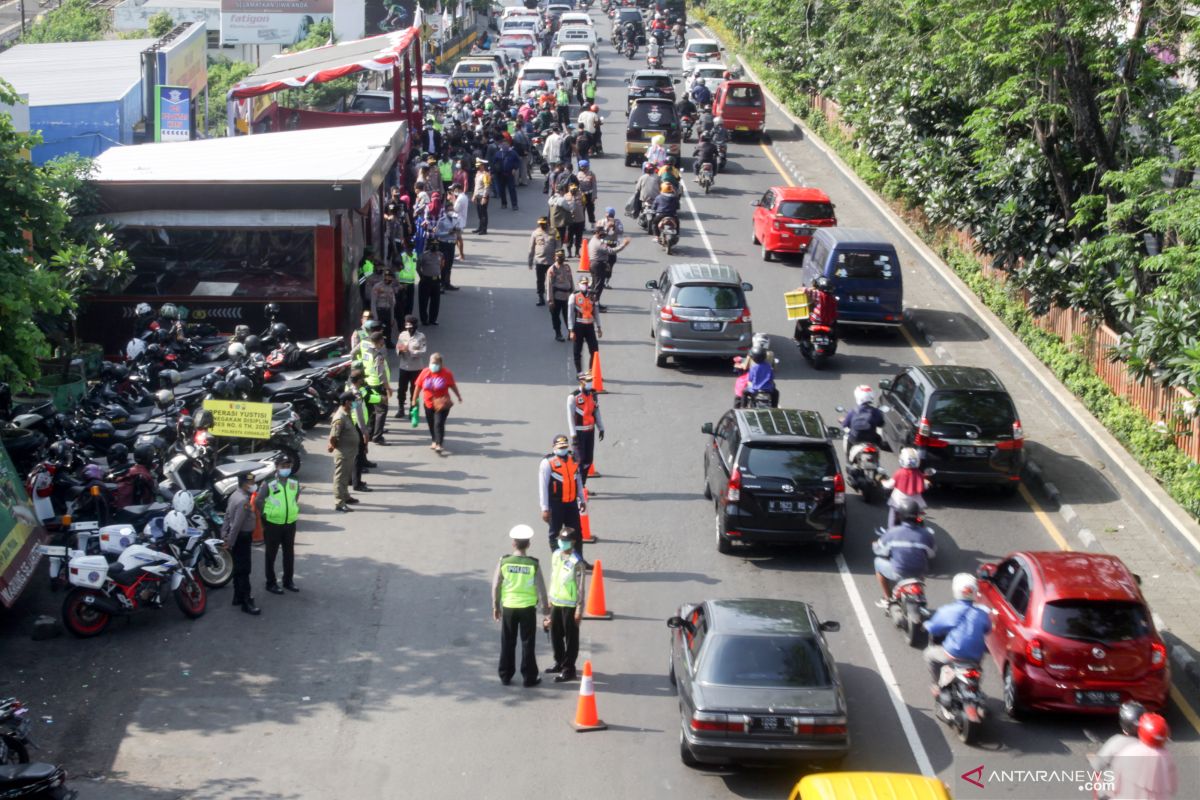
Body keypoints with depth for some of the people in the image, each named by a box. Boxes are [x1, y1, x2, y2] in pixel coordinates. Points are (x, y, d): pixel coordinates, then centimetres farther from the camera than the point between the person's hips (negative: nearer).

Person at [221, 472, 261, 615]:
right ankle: (246, 602, -5)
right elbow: (237, 524, -26)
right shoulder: (243, 501, -25)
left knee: (238, 568, 19)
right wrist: (230, 542, -22)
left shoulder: (235, 495, 7)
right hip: (242, 537, -10)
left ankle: (238, 596, 30)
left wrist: (225, 534, 16)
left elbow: (227, 515, 13)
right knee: (243, 569, -7)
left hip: (236, 537, 10)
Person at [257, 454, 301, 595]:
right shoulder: (269, 484, -16)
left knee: (289, 553, 14)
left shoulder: (294, 483, 0)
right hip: (273, 525, -5)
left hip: (290, 524, 5)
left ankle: (288, 580, 28)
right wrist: (266, 514, -4)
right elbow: (258, 501, -10)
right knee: (271, 554, 6)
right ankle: (271, 583, 14)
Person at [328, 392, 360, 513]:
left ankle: (345, 497, 36)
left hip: (350, 451, 10)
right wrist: (334, 447, -10)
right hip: (343, 452, -10)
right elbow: (332, 437, -27)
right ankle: (339, 503, 2)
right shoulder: (340, 418, -26)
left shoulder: (347, 414, 6)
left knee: (347, 476, 22)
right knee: (340, 477, -2)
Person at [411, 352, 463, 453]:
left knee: (439, 423, -14)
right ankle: (435, 441, 35)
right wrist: (414, 400, 6)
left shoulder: (446, 373, -9)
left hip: (441, 404, -4)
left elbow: (453, 386, 5)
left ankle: (438, 444, -15)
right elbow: (418, 386, 3)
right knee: (431, 424, 15)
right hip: (428, 403, 4)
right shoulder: (425, 373, -5)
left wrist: (459, 396, 16)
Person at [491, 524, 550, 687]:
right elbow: (541, 589, -8)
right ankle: (529, 678, 12)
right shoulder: (533, 564, -11)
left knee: (507, 643, 13)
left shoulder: (504, 562, -8)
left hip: (508, 607, 1)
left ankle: (505, 676, 19)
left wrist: (496, 606, 10)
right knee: (527, 644, 7)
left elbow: (496, 586, -3)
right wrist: (546, 611, 1)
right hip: (528, 608, -1)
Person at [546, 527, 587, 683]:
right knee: (555, 634, 18)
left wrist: (579, 610, -16)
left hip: (570, 605, -7)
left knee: (571, 638, 2)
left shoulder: (576, 562, -18)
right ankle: (559, 662, 35)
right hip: (556, 602, 7)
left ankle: (568, 670, 9)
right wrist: (550, 598, 18)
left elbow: (580, 587, -16)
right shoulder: (556, 555, 4)